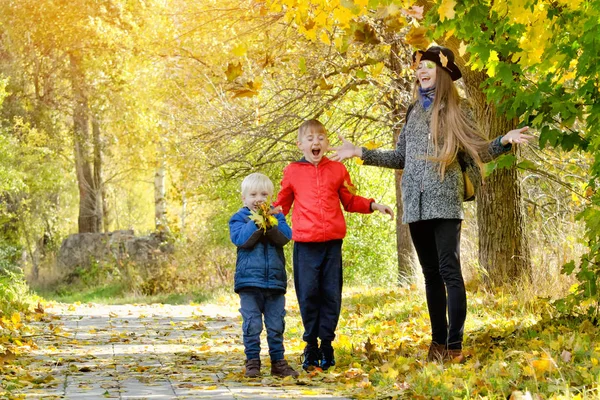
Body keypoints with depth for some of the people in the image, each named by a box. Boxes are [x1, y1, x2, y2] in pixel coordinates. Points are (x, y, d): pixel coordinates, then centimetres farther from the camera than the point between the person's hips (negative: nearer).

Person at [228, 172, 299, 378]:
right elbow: (241, 239, -12)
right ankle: (252, 362, 5)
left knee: (276, 324, 7)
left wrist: (270, 224, -20)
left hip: (275, 280, 2)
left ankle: (278, 361, 15)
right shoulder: (239, 218, 4)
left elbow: (285, 236, -6)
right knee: (252, 324, -3)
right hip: (249, 280, -2)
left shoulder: (277, 216, 11)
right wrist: (256, 223, -20)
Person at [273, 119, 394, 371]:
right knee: (308, 294, -1)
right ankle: (311, 347, 8)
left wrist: (373, 205, 7)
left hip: (332, 242, 1)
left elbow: (350, 201, 20)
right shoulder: (292, 172, 8)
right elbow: (282, 205, 16)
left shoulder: (337, 170, 11)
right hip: (305, 244, -1)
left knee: (331, 294, 2)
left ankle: (326, 345, 11)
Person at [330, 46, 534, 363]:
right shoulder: (413, 113, 17)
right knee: (431, 273, 8)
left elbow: (478, 152, 1)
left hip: (444, 202, -5)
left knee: (449, 270, -11)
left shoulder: (456, 110, 3)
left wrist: (504, 141, -17)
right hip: (416, 204, 5)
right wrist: (361, 153, 21)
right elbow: (400, 158, 22)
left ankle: (455, 345, -11)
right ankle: (438, 341, 13)